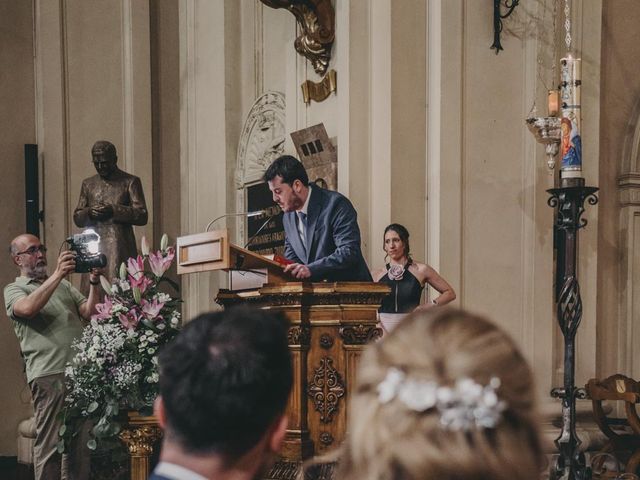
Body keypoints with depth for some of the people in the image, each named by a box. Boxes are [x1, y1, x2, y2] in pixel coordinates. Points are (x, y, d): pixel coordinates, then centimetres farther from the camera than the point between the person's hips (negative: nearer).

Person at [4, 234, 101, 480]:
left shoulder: (64, 285, 25)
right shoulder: (14, 289, 10)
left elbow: (88, 313, 13)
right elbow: (27, 308, -14)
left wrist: (94, 283, -2)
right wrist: (58, 274, -17)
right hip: (49, 373, -5)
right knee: (49, 442, -5)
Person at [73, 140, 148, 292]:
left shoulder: (130, 182, 5)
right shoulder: (88, 184, 18)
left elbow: (142, 216, -2)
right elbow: (77, 218, 17)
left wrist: (114, 210, -15)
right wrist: (89, 213, -6)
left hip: (120, 249, -3)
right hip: (94, 248, 3)